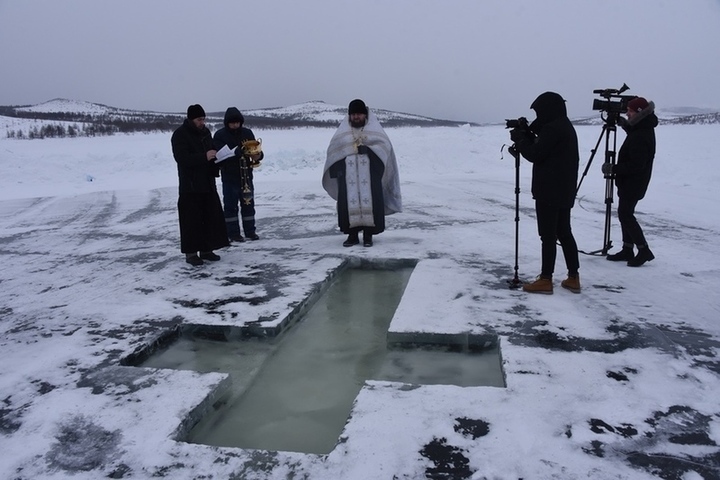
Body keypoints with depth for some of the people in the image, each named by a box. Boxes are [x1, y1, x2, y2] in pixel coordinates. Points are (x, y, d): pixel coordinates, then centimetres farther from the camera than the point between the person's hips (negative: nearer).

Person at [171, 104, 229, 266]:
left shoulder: (205, 132, 13)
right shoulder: (180, 135, -9)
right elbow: (182, 158, -20)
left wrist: (216, 157, 1)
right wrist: (204, 157, -28)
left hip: (208, 183, 7)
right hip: (190, 185, -7)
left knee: (211, 217, 8)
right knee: (191, 220, -4)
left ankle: (206, 249, 19)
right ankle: (191, 252, 4)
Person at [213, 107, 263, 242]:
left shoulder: (247, 133, 5)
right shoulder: (220, 135, -5)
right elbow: (219, 154, -16)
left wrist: (258, 155, -20)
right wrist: (236, 152, -32)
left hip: (246, 175, 3)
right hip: (229, 177, -3)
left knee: (248, 203, 10)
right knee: (231, 205, 3)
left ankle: (250, 231, 20)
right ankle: (233, 232, 10)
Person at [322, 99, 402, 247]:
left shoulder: (374, 128, 14)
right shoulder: (343, 130, 19)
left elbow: (384, 143, -2)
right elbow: (333, 149, 11)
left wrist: (368, 149, -17)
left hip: (369, 172, -1)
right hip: (348, 172, 2)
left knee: (370, 200, -12)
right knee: (349, 200, -9)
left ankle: (368, 234, -7)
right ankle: (352, 234, -4)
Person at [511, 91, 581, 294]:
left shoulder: (552, 128, -16)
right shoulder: (566, 127, 16)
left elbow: (535, 154, -15)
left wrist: (519, 138, -1)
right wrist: (527, 134, 10)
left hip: (549, 192, -10)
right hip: (564, 191, 10)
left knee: (548, 235, -4)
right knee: (564, 233, 14)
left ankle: (546, 279, 3)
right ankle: (573, 278, 18)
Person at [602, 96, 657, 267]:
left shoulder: (640, 136, -24)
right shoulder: (643, 129, 7)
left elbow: (636, 165, -27)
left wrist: (614, 169, -21)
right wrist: (625, 124, 18)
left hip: (633, 182, -10)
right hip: (631, 181, 10)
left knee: (625, 214, -7)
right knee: (625, 213, 13)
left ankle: (644, 250, -1)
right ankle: (627, 250, 19)